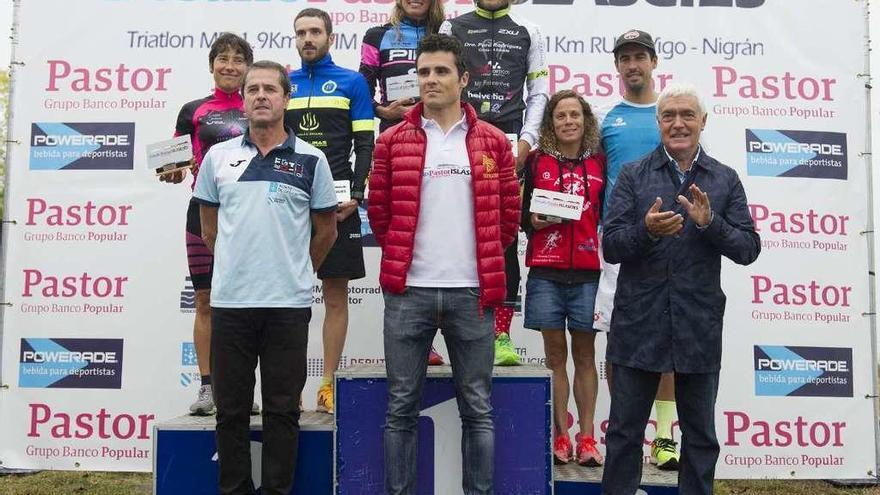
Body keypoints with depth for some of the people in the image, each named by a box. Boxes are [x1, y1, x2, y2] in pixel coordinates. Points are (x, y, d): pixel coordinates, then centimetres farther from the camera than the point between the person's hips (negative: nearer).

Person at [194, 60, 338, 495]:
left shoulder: (310, 160, 2)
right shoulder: (218, 157, 7)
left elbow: (326, 231, 8)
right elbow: (209, 227, 16)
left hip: (289, 304, -1)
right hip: (229, 301, 2)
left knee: (282, 409, 7)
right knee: (231, 409, 10)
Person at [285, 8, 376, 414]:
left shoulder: (352, 82, 6)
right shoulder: (283, 85, 13)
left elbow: (365, 144, 1)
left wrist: (355, 194, -11)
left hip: (336, 202, -2)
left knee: (335, 294, 2)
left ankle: (329, 383, 10)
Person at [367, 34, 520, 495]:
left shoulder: (493, 142, 6)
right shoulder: (392, 141, 4)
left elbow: (508, 214, 10)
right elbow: (378, 211, 8)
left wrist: (485, 262, 10)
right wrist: (400, 259, 9)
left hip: (471, 291, 0)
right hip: (408, 291, 0)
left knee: (478, 409, 8)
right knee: (401, 408, 8)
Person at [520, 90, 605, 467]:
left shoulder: (599, 163, 8)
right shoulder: (536, 161, 6)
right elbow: (523, 213, 10)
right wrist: (533, 221, -11)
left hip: (588, 272, 1)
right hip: (546, 271, 0)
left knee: (584, 353, 6)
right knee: (554, 353, 5)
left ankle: (586, 437, 13)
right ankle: (560, 435, 14)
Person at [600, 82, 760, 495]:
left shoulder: (725, 180, 6)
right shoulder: (633, 176, 2)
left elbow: (748, 249, -1)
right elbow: (610, 247, -5)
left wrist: (710, 223, -17)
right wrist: (646, 230, -23)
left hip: (699, 325, 1)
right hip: (639, 322, -1)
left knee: (700, 434, 15)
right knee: (624, 430, 9)